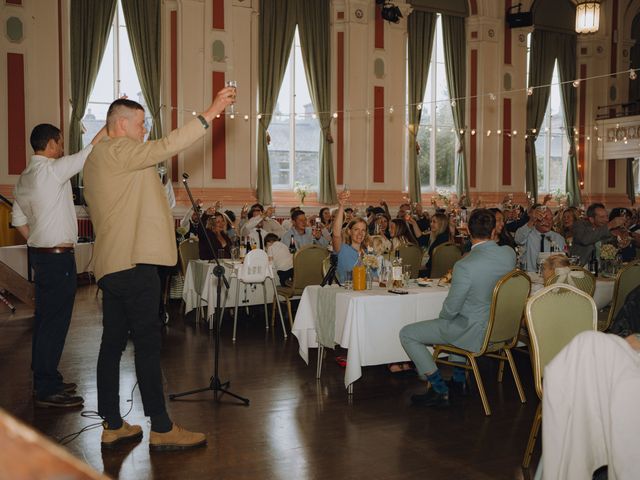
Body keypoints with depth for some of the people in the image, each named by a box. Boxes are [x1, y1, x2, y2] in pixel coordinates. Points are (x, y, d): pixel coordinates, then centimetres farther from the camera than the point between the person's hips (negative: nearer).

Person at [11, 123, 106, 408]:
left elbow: (18, 220, 18)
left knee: (46, 320, 16)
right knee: (55, 321, -5)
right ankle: (47, 391, 0)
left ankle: (46, 380, 26)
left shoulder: (24, 178, 14)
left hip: (41, 253, 10)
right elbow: (90, 151, -17)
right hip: (58, 256, -10)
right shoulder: (52, 169, -15)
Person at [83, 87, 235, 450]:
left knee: (114, 342, 10)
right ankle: (162, 429, -1)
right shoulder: (116, 151, -10)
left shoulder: (100, 157, 21)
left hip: (111, 265, 10)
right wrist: (211, 112, -20)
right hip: (133, 263, -10)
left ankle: (113, 426, 16)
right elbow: (166, 148, -20)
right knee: (148, 343, -7)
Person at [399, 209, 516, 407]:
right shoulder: (510, 254, -9)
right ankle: (459, 380, 40)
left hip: (474, 333, -8)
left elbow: (450, 310, -19)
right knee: (457, 321, 39)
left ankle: (440, 391, 5)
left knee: (407, 334, 2)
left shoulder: (465, 266, -29)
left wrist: (443, 316, 2)